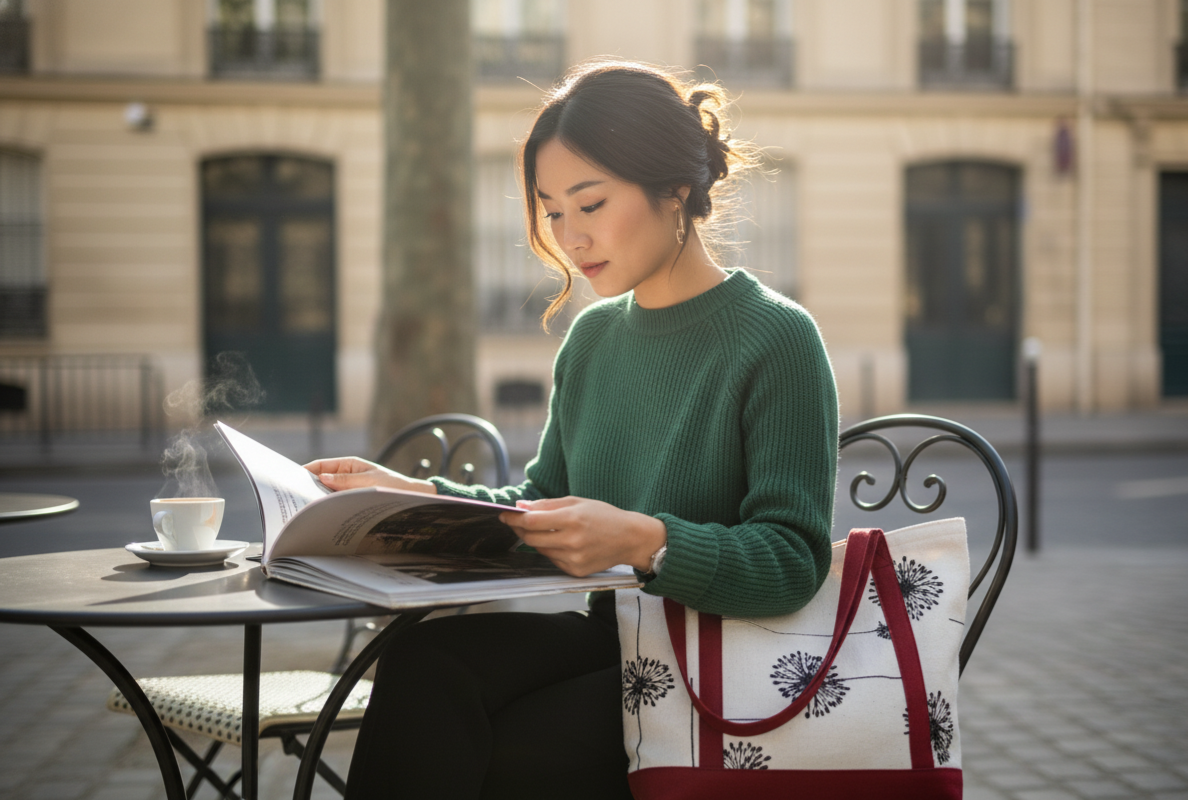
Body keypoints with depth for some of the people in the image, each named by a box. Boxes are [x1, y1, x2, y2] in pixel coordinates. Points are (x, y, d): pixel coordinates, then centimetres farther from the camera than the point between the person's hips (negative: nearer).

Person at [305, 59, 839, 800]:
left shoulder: (777, 338, -10)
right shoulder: (593, 338, 13)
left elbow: (793, 559, -18)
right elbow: (541, 504, 19)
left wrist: (646, 542, -34)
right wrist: (410, 492, 5)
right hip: (604, 635, 6)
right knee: (424, 658, -24)